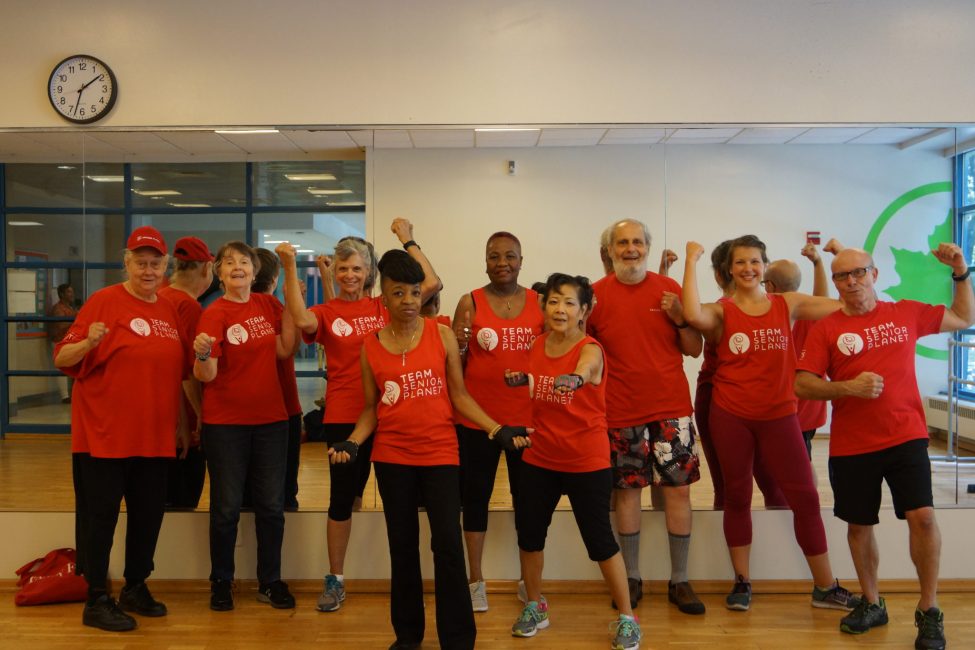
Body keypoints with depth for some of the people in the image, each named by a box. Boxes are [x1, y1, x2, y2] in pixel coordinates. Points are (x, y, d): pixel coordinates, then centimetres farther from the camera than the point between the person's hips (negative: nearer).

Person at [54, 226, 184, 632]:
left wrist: (185, 418, 16)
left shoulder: (169, 311, 10)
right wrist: (88, 342, -30)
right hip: (104, 435, -6)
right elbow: (63, 359, -10)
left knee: (148, 514, 13)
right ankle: (96, 601, 16)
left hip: (154, 437, 6)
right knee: (99, 517, 4)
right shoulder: (104, 301, -7)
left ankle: (136, 588, 29)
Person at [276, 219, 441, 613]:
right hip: (343, 417, -1)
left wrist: (407, 240, -3)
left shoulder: (386, 307, 3)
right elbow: (302, 320, -23)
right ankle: (335, 580, 26)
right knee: (342, 497, 10)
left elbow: (432, 284, -7)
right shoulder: (326, 313, 1)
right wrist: (290, 267, -24)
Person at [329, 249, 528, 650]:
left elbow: (459, 395, 0)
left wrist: (496, 429, -10)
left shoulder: (442, 335, -2)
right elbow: (370, 407, 7)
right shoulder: (370, 346, 1)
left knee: (448, 545, -4)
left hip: (440, 454, -1)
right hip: (392, 458, 2)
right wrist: (352, 442, -11)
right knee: (402, 546, 13)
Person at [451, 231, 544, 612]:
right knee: (475, 496, 8)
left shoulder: (539, 302, 4)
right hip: (476, 418, -1)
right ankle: (476, 581, 23)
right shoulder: (469, 303, -1)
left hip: (526, 417, 1)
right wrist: (462, 345, -21)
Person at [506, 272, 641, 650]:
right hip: (540, 458, 6)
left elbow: (583, 372, -42)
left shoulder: (590, 349, -16)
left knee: (599, 539, 1)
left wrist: (574, 379, -63)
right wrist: (520, 378, 2)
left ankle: (627, 618, 20)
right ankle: (534, 607, 34)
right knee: (529, 532, 12)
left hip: (587, 461, -5)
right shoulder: (537, 345, 1)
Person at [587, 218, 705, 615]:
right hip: (621, 411, -1)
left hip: (671, 407, 1)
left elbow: (694, 350, 5)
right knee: (627, 490, 7)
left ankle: (679, 581, 17)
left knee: (678, 489, 3)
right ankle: (632, 578, 22)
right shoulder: (596, 293, -1)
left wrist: (679, 319, -11)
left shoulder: (669, 289, 2)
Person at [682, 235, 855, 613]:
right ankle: (741, 583, 25)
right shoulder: (721, 311, -2)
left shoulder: (788, 304, 4)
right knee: (737, 496, 10)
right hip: (730, 416, -1)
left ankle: (825, 588, 20)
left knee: (804, 497, 5)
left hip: (779, 415, 2)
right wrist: (691, 260, -19)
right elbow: (692, 315, -27)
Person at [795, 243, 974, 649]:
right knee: (859, 524, 11)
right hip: (851, 445, 0)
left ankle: (929, 611, 7)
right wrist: (849, 387, -21)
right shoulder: (825, 329, -2)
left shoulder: (906, 313, 6)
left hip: (906, 436, 0)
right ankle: (871, 604, 32)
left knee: (922, 516, -13)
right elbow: (802, 386, -8)